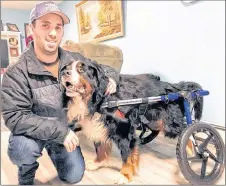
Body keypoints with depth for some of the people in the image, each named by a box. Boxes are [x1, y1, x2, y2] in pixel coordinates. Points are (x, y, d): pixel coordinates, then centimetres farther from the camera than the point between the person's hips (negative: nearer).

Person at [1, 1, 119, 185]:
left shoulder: (74, 61, -12)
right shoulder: (17, 73, -25)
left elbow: (104, 68, 1)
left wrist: (111, 78, -23)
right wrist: (59, 131, -33)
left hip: (65, 129, 4)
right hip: (33, 132, -3)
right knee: (24, 149, -35)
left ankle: (52, 149, 35)